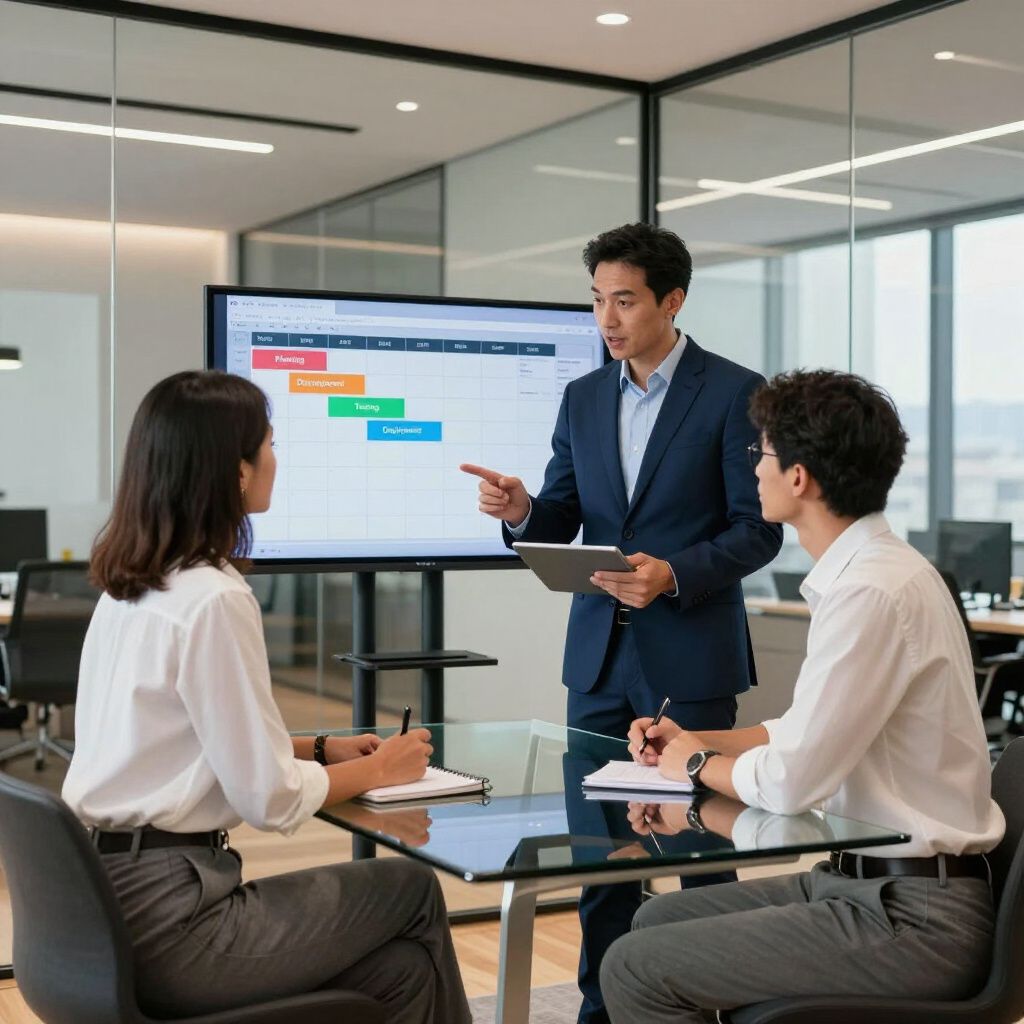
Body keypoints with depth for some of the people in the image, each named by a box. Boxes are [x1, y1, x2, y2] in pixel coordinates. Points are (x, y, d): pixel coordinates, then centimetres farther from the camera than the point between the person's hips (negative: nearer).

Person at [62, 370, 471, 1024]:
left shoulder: (130, 588, 10)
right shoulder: (215, 600, -19)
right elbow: (271, 797, -16)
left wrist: (322, 748, 12)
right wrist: (376, 770, 0)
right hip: (163, 921, -8)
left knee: (403, 969, 8)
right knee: (411, 889, 5)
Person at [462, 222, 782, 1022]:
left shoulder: (734, 392, -6)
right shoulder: (583, 398, 9)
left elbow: (759, 530, -8)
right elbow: (560, 525, 10)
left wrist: (673, 574, -23)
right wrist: (521, 511, -12)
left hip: (690, 655, -5)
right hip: (599, 652, 5)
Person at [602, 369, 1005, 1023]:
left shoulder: (873, 591, -23)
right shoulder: (871, 569, 8)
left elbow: (791, 782, -21)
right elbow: (814, 732, 20)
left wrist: (700, 764, -2)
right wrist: (697, 740, 12)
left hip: (912, 918, -9)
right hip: (868, 879, 9)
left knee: (634, 969, -9)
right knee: (659, 920, 16)